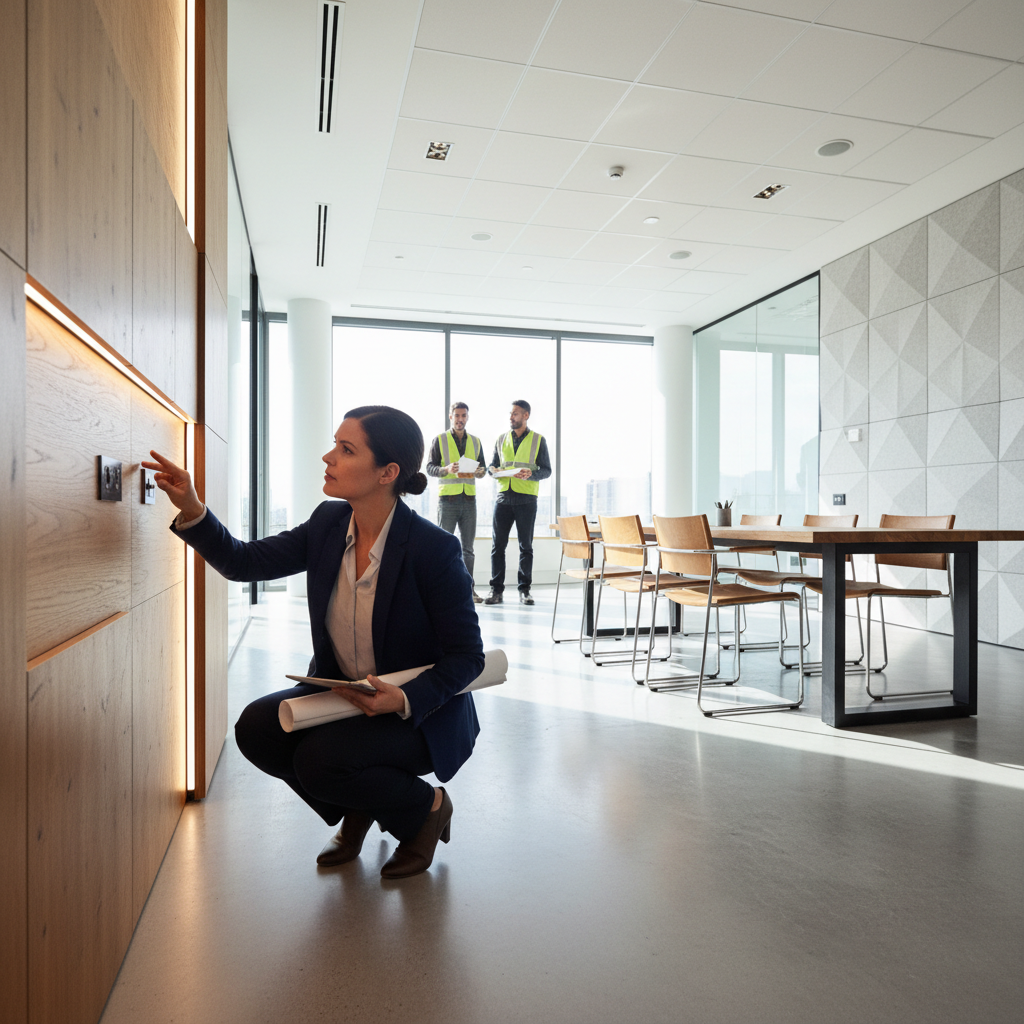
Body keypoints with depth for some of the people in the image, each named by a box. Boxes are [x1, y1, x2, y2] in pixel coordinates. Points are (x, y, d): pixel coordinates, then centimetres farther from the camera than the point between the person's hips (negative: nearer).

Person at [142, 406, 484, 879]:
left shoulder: (433, 548, -24)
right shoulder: (328, 523, -6)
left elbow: (467, 655, -17)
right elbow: (245, 562, -1)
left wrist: (405, 700, -31)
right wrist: (191, 510, -15)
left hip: (422, 711, -6)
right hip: (340, 693, 7)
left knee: (319, 759, -26)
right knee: (256, 728, -12)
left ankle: (426, 807, 5)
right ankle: (356, 809, 14)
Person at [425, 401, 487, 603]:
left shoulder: (475, 442, 15)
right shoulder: (440, 440, 4)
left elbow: (483, 468, 17)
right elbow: (430, 467, 0)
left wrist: (478, 471, -7)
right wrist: (446, 469, -20)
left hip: (469, 498, 3)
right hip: (447, 497, -3)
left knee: (468, 547, 6)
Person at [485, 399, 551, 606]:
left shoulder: (538, 440, 6)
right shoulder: (501, 440, 14)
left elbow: (546, 470, 4)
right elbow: (493, 464, 19)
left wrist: (531, 474, -16)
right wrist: (492, 470, -5)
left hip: (526, 498, -2)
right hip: (503, 497, 2)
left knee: (526, 546, 2)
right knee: (498, 544, -1)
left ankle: (524, 590, 10)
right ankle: (496, 589, 5)